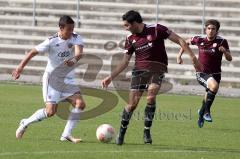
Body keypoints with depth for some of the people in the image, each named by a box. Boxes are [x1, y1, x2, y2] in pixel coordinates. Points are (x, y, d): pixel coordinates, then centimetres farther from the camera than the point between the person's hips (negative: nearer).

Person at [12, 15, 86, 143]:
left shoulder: (76, 39, -9)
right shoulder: (52, 41, -15)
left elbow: (79, 52, -28)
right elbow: (33, 52, -7)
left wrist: (74, 60, -50)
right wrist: (21, 67, -11)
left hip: (68, 79, 4)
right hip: (52, 78, -4)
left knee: (80, 103, -15)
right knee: (51, 111, -13)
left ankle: (66, 134, -6)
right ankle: (25, 124, 11)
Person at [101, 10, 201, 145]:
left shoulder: (156, 30, -7)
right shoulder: (130, 39, 7)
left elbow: (179, 40, -5)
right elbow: (125, 62, 14)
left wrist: (192, 55, -12)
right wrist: (111, 77, 8)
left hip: (157, 68, -3)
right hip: (140, 69, 3)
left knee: (151, 97, -25)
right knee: (132, 103, -4)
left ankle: (147, 131, -12)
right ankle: (122, 133, 13)